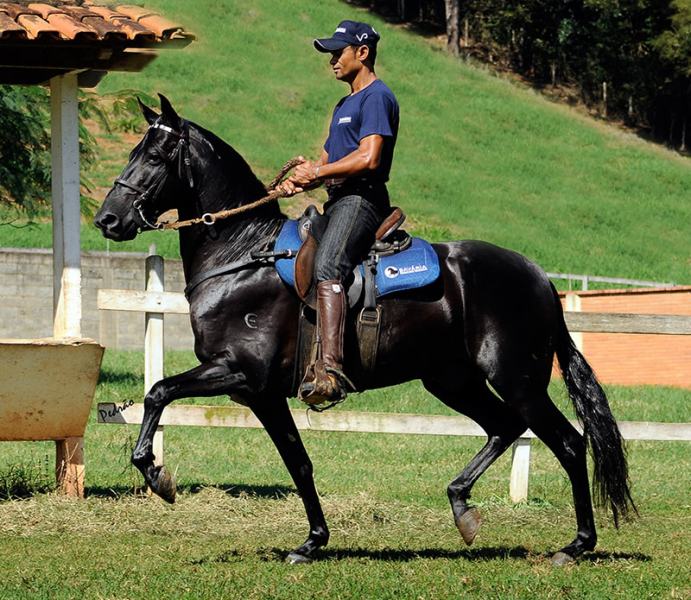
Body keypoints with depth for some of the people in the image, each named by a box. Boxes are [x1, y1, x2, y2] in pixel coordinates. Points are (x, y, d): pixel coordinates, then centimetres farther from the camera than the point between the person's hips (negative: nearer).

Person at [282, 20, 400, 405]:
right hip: (338, 203, 11)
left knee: (326, 268, -32)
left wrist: (318, 172, -10)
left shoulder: (377, 97, -7)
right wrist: (303, 179, 5)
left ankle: (331, 369, -46)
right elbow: (328, 159, 26)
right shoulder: (346, 104, 25)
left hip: (360, 200, -11)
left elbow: (368, 158, -20)